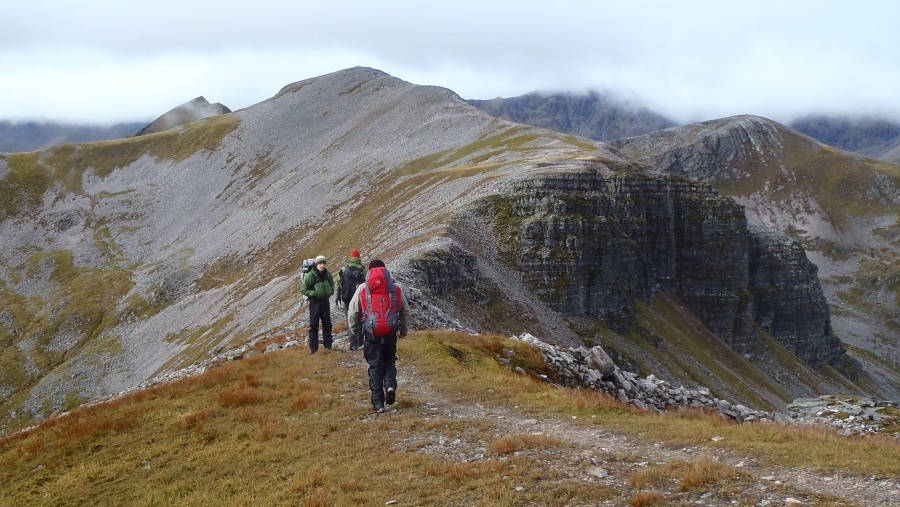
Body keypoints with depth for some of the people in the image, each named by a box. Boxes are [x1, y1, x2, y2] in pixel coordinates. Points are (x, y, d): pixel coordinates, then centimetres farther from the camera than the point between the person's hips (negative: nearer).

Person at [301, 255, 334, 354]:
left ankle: (328, 345, 22)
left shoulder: (328, 274, 1)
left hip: (325, 301, 4)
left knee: (327, 323, 10)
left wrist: (330, 292, -1)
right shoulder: (310, 276, -13)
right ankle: (313, 347, 2)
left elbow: (332, 286, 18)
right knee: (314, 324, -3)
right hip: (315, 302, -4)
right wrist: (314, 293, -20)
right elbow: (304, 290, -8)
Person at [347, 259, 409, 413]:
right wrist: (404, 330, 31)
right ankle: (390, 386, -5)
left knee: (375, 366, 6)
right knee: (389, 361, 22)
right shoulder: (396, 289, 9)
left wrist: (355, 330, 23)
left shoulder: (362, 289, 4)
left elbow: (352, 312, 7)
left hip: (371, 332, -1)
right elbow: (406, 311, 17)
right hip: (390, 332, 1)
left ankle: (378, 403, 4)